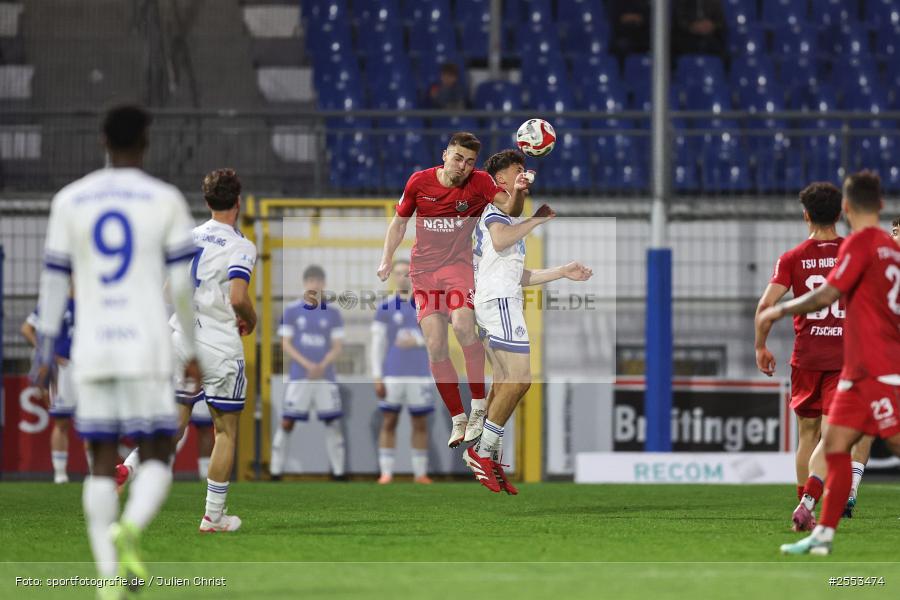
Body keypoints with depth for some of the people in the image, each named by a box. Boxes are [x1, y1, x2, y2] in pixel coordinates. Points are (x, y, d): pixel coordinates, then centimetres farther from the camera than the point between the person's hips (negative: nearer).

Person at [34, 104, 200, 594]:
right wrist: (193, 351, 8)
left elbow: (54, 279, 7)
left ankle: (108, 573, -1)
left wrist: (45, 349, 11)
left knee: (102, 463, 8)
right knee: (157, 457, 5)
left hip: (91, 351, 2)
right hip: (147, 350, -2)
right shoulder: (165, 200, 0)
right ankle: (129, 530, -25)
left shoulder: (70, 200, 7)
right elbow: (182, 282, -1)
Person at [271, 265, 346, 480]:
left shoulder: (332, 313, 6)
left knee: (333, 423, 0)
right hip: (299, 377, -1)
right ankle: (275, 472, 1)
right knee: (287, 422, -4)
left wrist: (323, 365, -12)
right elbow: (286, 344, 1)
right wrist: (307, 364, -12)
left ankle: (339, 472, 9)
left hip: (326, 376, 1)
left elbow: (337, 346, 6)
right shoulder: (292, 311, 3)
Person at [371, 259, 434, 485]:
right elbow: (377, 345, 0)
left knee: (420, 424, 4)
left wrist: (417, 341, -12)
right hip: (392, 374, -1)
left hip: (420, 375, 1)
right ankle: (386, 472, 1)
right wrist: (376, 377, -6)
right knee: (389, 422, -1)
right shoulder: (385, 309, 3)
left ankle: (420, 473, 9)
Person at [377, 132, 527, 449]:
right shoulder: (419, 182, 1)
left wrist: (516, 194, -43)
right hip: (423, 270, 3)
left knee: (463, 326, -29)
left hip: (459, 265, -3)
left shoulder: (479, 182, -5)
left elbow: (507, 208, -21)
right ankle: (458, 419, 5)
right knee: (435, 347, -6)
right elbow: (399, 222, 15)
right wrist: (386, 261, 6)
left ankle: (479, 406, -17)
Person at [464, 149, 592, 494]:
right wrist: (536, 220, -17)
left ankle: (491, 462, 6)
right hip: (499, 300, -11)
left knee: (505, 385, 8)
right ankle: (483, 452, -15)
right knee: (519, 380, -16)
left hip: (501, 301, 11)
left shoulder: (510, 216, 29)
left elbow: (518, 276, 32)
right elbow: (499, 239, -27)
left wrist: (563, 272, 29)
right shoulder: (496, 208, -2)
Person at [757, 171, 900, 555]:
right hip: (859, 372, 9)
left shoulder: (860, 243, -12)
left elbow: (826, 296, -18)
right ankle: (823, 534, 8)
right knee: (836, 444, 7)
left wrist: (778, 311, -6)